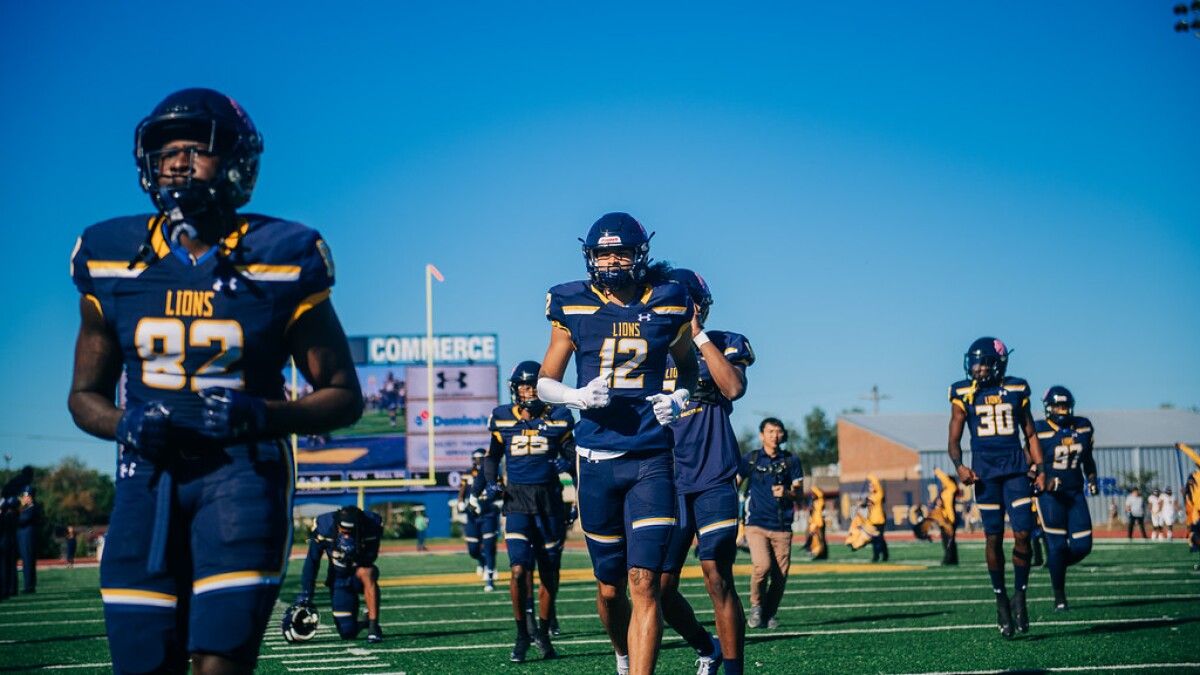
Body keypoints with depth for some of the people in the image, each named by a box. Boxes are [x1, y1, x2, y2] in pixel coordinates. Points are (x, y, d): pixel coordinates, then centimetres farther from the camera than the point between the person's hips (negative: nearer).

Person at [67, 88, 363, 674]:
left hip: (242, 471, -3)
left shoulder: (281, 263, -1)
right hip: (147, 476, 3)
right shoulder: (112, 262, 7)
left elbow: (344, 397, 4)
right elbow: (85, 395, 16)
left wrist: (261, 415, -14)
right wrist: (125, 425, -7)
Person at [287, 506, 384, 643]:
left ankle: (373, 625, -28)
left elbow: (369, 561, -21)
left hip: (360, 576, -1)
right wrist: (305, 594, -13)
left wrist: (355, 552, -41)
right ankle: (362, 624, 27)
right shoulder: (324, 527, -21)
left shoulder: (372, 523, -22)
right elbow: (312, 562, -12)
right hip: (339, 579, 1)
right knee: (348, 632, -10)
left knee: (367, 572, -38)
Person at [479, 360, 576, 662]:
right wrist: (490, 483, 2)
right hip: (517, 501, -1)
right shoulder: (503, 419, 4)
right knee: (519, 570, -14)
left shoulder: (558, 419, 2)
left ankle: (543, 634, 23)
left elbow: (573, 454, 8)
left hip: (549, 500, 1)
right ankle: (522, 635, 1)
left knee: (548, 572, 8)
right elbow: (492, 456, 17)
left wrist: (568, 463, -14)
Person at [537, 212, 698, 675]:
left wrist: (679, 399, -5)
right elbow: (544, 383, 8)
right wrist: (579, 397, -13)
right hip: (597, 459, 1)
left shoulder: (667, 305, 3)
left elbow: (688, 369, 17)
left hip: (651, 460, -1)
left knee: (644, 584, -12)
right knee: (610, 589, 13)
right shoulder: (573, 307, 1)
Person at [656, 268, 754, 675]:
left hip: (713, 481, -4)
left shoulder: (722, 345, 3)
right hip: (667, 485, 4)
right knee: (662, 587, 3)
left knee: (717, 577, -12)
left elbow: (734, 387, -18)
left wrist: (698, 335, -15)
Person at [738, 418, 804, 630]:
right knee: (762, 565, -20)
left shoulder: (791, 461, 8)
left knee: (780, 574, -1)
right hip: (756, 524, -2)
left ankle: (769, 613, 19)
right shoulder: (750, 459, 5)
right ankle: (756, 605, 3)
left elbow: (800, 493, 6)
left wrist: (787, 493, -15)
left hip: (782, 527, 2)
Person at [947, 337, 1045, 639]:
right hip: (985, 470, -1)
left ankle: (1019, 596, 9)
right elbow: (954, 441, 3)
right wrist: (960, 467, -14)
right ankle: (1000, 599, 13)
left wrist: (1039, 469, 4)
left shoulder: (1017, 390, 5)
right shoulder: (964, 394, 2)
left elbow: (1030, 434, 13)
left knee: (1023, 535, -7)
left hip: (1016, 466, 1)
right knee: (994, 537, 1)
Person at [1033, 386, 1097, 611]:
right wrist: (1045, 481, -22)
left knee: (1082, 545, -3)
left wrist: (1091, 479, 8)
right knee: (1057, 545, -8)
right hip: (1050, 495, -5)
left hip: (1075, 493, 5)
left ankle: (1056, 565, 28)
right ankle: (1059, 596, 4)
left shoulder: (1083, 427, 6)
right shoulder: (1039, 431, -10)